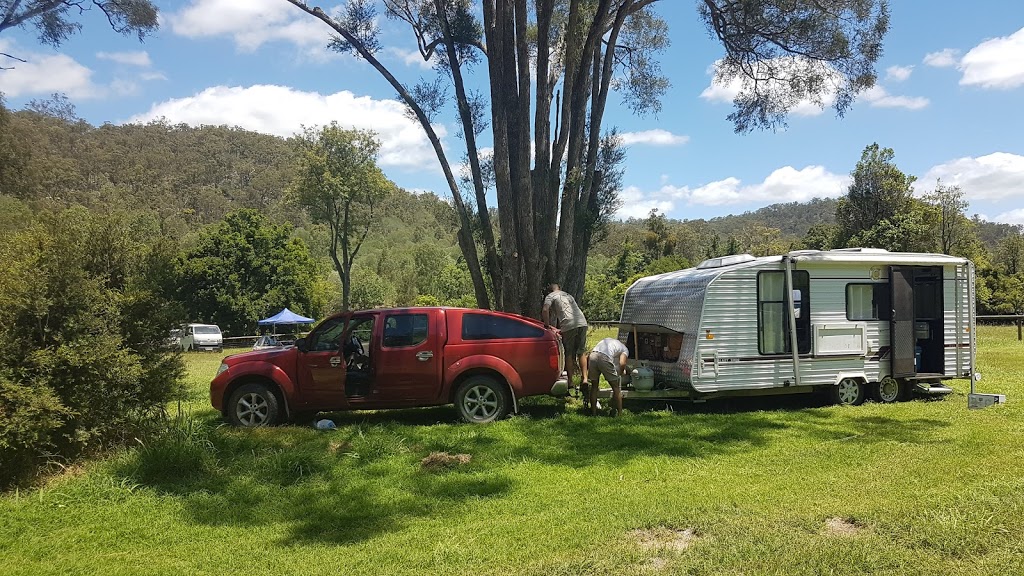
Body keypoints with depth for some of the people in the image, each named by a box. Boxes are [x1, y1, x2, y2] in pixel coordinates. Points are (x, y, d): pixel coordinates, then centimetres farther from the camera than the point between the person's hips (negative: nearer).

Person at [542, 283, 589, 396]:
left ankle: (570, 382, 9)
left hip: (568, 325, -5)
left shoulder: (550, 296, 14)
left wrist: (547, 326, 5)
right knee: (581, 352, 12)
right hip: (582, 322, 5)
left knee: (569, 354, 5)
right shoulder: (568, 295, 33)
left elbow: (545, 310, -5)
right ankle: (584, 379, 2)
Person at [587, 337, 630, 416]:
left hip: (593, 356, 5)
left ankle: (593, 412, 26)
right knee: (616, 388, 12)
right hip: (605, 358, -4)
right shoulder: (624, 349, 24)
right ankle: (619, 413, 14)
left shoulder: (606, 341, 40)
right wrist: (620, 373, 21)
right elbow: (622, 363, 2)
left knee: (594, 386, 22)